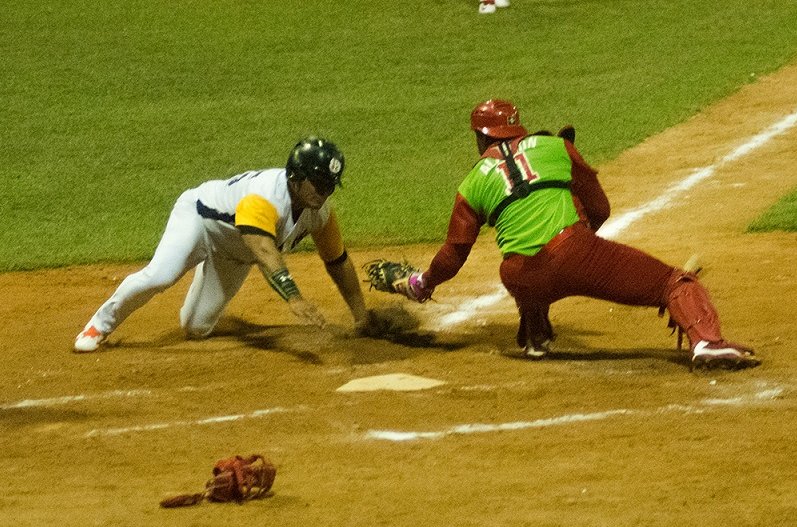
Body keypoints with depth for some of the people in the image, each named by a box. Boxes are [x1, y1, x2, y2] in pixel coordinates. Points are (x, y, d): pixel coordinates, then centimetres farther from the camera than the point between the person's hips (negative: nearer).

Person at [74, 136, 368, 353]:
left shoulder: (320, 212, -17)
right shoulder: (266, 196, -40)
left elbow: (338, 262, -3)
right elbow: (264, 252, -55)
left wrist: (362, 317, -4)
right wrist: (294, 298, -67)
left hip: (233, 257, 7)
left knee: (196, 328, 0)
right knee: (158, 276, -33)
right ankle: (101, 324, -8)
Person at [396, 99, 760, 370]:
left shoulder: (472, 185, 20)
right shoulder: (555, 146, 21)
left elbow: (454, 253, 22)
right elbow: (599, 209, 22)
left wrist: (422, 284, 40)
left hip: (522, 280, 2)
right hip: (573, 249, -2)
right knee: (674, 283, -2)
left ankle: (535, 337, 25)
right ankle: (706, 341, -27)